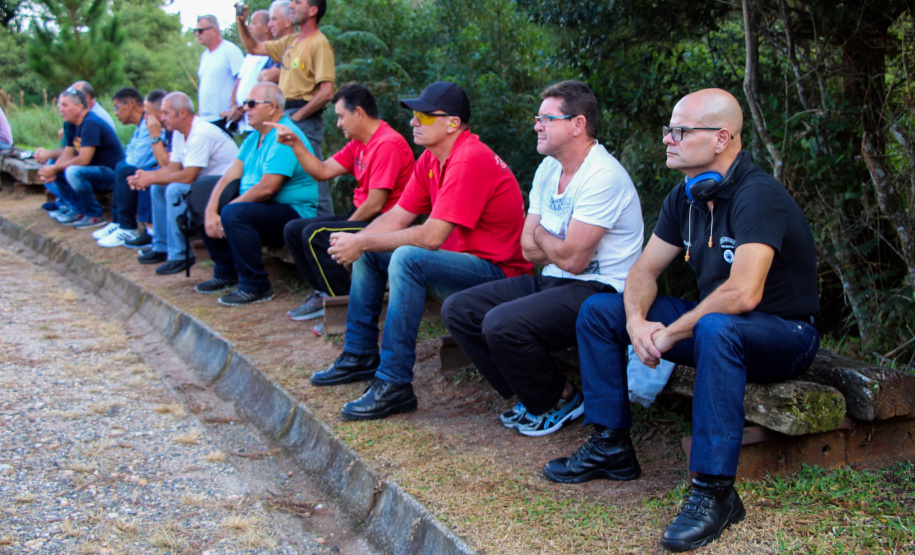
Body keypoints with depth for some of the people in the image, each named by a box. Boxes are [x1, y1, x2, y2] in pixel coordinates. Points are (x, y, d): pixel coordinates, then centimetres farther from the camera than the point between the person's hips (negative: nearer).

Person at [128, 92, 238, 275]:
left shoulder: (201, 134, -23)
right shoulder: (179, 132, 9)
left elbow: (188, 176, -26)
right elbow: (173, 167, 10)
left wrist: (151, 179, -17)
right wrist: (147, 175, -7)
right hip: (205, 179, 11)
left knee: (175, 190, -27)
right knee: (158, 188, 11)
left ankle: (179, 256, -19)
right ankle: (161, 247, 18)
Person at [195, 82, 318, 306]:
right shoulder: (254, 137, 14)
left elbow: (266, 189, -26)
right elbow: (230, 176, 7)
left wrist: (229, 207, -14)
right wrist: (211, 211, -9)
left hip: (292, 212, -10)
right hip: (263, 209, 10)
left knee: (234, 214, -30)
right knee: (209, 211, 9)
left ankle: (255, 286, -21)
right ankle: (226, 273, 19)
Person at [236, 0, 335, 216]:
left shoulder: (319, 44, -11)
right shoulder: (290, 42, 17)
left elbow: (327, 92, -19)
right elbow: (254, 48, 29)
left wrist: (297, 116, -16)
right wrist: (241, 23, 14)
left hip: (305, 119, -9)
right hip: (285, 116, 9)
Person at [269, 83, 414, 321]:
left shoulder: (388, 144, -20)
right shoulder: (358, 143, 12)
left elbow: (375, 205, -22)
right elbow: (323, 171, 14)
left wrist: (347, 224, -8)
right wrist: (295, 144, 7)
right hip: (360, 217, 10)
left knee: (315, 234, -25)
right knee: (293, 229, 7)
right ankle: (324, 294, 9)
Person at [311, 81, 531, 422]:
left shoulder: (470, 161, -24)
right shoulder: (430, 160, 7)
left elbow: (431, 237, -27)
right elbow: (397, 217, 9)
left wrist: (362, 243, -19)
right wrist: (354, 241, -10)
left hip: (497, 271, -10)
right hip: (462, 258, 10)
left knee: (407, 258, -33)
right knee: (369, 253, 11)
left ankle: (394, 385, -27)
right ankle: (360, 356, 18)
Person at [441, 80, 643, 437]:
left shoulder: (603, 176, -18)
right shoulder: (548, 169, 10)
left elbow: (571, 259, -21)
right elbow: (528, 248, 9)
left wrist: (541, 236, -1)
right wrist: (559, 246, -9)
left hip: (597, 290, -9)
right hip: (551, 282, 9)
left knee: (501, 324, -30)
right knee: (457, 310, -1)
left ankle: (560, 400, -1)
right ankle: (531, 395, 9)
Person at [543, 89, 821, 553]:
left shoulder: (758, 196, -23)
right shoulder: (686, 197, 3)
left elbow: (744, 293, -35)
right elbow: (644, 269, 7)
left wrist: (671, 334, -24)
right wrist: (636, 321, -14)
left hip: (783, 335, -8)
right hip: (712, 321, 8)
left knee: (716, 328, -43)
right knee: (598, 310, 2)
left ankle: (714, 491, -34)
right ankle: (611, 447, 7)